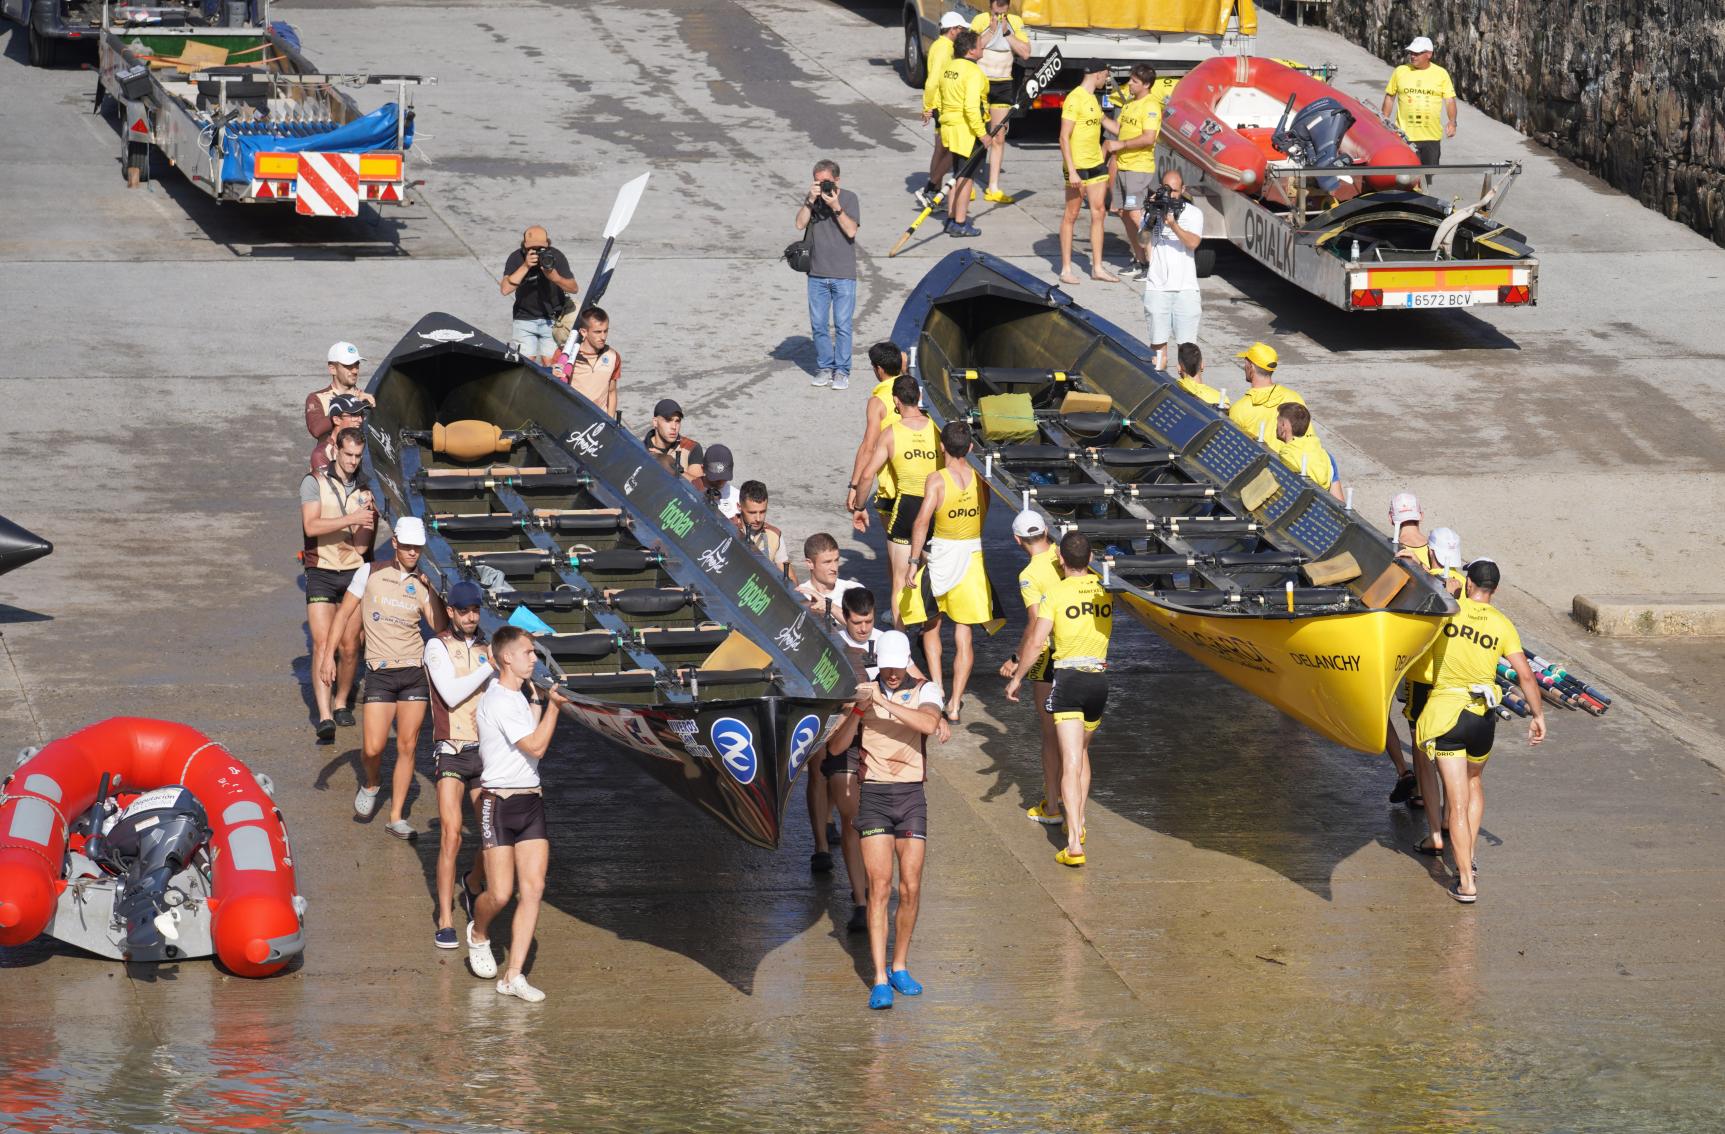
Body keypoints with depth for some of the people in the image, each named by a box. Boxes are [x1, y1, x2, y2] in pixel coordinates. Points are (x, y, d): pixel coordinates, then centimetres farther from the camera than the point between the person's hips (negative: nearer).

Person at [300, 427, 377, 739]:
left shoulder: (366, 488, 7)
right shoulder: (315, 482, -2)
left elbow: (364, 544, 6)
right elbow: (311, 526, -16)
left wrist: (370, 520, -14)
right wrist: (350, 519, -23)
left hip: (354, 572, 3)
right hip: (321, 572, -3)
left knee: (349, 647, 5)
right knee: (322, 645, -13)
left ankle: (342, 703, 26)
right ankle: (324, 716, -19)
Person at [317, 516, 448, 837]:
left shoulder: (422, 584, 5)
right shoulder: (370, 573, -1)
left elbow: (440, 627, -6)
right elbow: (344, 614, 4)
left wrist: (431, 589, -12)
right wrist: (328, 655, -2)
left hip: (415, 671, 2)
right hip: (380, 672, -2)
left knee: (407, 746, 2)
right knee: (373, 747, -8)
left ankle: (396, 818, 11)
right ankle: (372, 783, 27)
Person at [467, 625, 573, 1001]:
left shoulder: (522, 694, 13)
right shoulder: (499, 701, -16)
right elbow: (536, 746, -16)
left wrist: (542, 702, 12)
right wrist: (553, 705, -9)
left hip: (531, 799, 8)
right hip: (500, 802, -8)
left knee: (533, 889, -3)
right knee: (501, 894, -7)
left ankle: (514, 977, -1)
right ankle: (478, 934, 27)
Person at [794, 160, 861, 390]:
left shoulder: (849, 198, -3)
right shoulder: (812, 199, 5)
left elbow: (851, 230, -13)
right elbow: (800, 224, -8)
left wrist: (836, 207, -20)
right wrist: (811, 200, -18)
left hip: (843, 274, -3)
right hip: (817, 274, 3)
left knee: (842, 325, -3)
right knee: (818, 325, 6)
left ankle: (842, 371, 4)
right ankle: (824, 368, 17)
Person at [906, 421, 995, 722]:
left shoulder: (937, 480, -15)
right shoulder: (980, 479, -2)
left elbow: (922, 521, -22)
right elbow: (983, 517, 6)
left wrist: (914, 561, -20)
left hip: (941, 557, -3)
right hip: (973, 556, 3)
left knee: (931, 626, 19)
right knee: (963, 635, 7)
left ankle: (937, 687, 9)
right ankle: (955, 704, 4)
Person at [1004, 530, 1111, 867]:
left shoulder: (1056, 593, -9)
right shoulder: (1104, 590, 5)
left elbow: (1037, 641, -14)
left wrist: (1017, 678, -4)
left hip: (1068, 678, -4)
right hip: (1099, 678, 4)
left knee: (1071, 763, -9)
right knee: (1082, 751, 27)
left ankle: (1074, 844, -18)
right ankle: (1078, 823, 32)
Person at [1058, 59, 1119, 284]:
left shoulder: (1092, 99, 13)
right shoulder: (1075, 99, -15)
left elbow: (1106, 121, 33)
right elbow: (1064, 137, -19)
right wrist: (1071, 171, -24)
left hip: (1096, 163, 9)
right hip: (1077, 166, -9)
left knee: (1099, 213, 8)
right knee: (1071, 215, 0)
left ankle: (1097, 267, 14)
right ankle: (1066, 269, 5)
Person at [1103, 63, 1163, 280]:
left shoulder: (1150, 105, -13)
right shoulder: (1129, 103, 15)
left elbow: (1149, 138, -23)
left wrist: (1122, 144, -17)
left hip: (1139, 167, -9)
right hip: (1122, 165, 9)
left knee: (1135, 214, -13)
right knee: (1124, 213, 10)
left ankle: (1152, 263, -10)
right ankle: (1139, 260, 18)